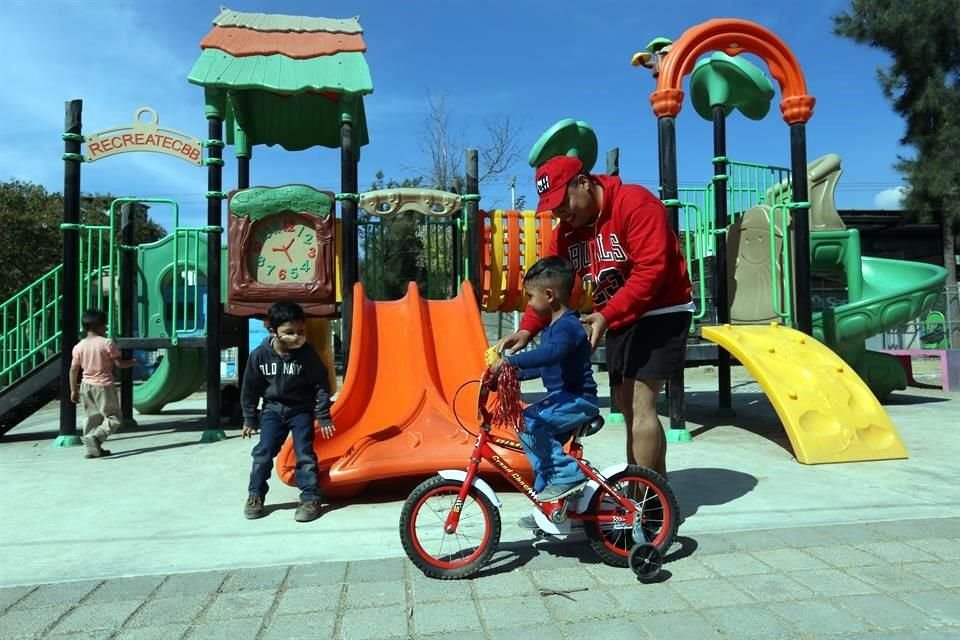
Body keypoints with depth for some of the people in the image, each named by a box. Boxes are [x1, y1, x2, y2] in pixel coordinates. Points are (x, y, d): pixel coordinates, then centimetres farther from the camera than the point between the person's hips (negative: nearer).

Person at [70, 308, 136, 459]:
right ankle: (95, 437, -22)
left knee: (92, 418, 15)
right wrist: (133, 362, 10)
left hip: (86, 386, 6)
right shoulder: (107, 343, -12)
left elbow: (73, 370, 4)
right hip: (104, 385, -6)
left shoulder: (78, 346, 3)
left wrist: (73, 390, 12)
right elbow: (119, 363, -9)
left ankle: (92, 449, 17)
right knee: (113, 418, 0)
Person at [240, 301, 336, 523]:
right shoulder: (260, 355, -13)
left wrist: (323, 416, -9)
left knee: (304, 453, -6)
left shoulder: (307, 354, -19)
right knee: (263, 452, -1)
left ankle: (310, 498, 2)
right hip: (273, 408, 2)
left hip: (301, 409, -2)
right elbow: (250, 388, 0)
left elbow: (322, 384, -10)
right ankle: (255, 495, 16)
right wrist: (250, 419, 6)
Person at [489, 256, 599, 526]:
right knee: (544, 443, 13)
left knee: (528, 422, -25)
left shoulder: (567, 326, -17)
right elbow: (542, 363, 25)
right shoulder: (553, 326, 15)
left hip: (578, 400, -11)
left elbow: (550, 353, -38)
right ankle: (547, 504, 26)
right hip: (563, 397, 11)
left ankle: (567, 474, -15)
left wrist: (511, 361, -43)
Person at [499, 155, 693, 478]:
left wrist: (606, 315, -33)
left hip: (660, 314, -8)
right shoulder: (566, 230, 4)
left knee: (640, 405, -13)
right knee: (627, 408, 11)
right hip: (619, 321, 8)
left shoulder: (635, 203, -19)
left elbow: (651, 269, -26)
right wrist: (527, 329, -17)